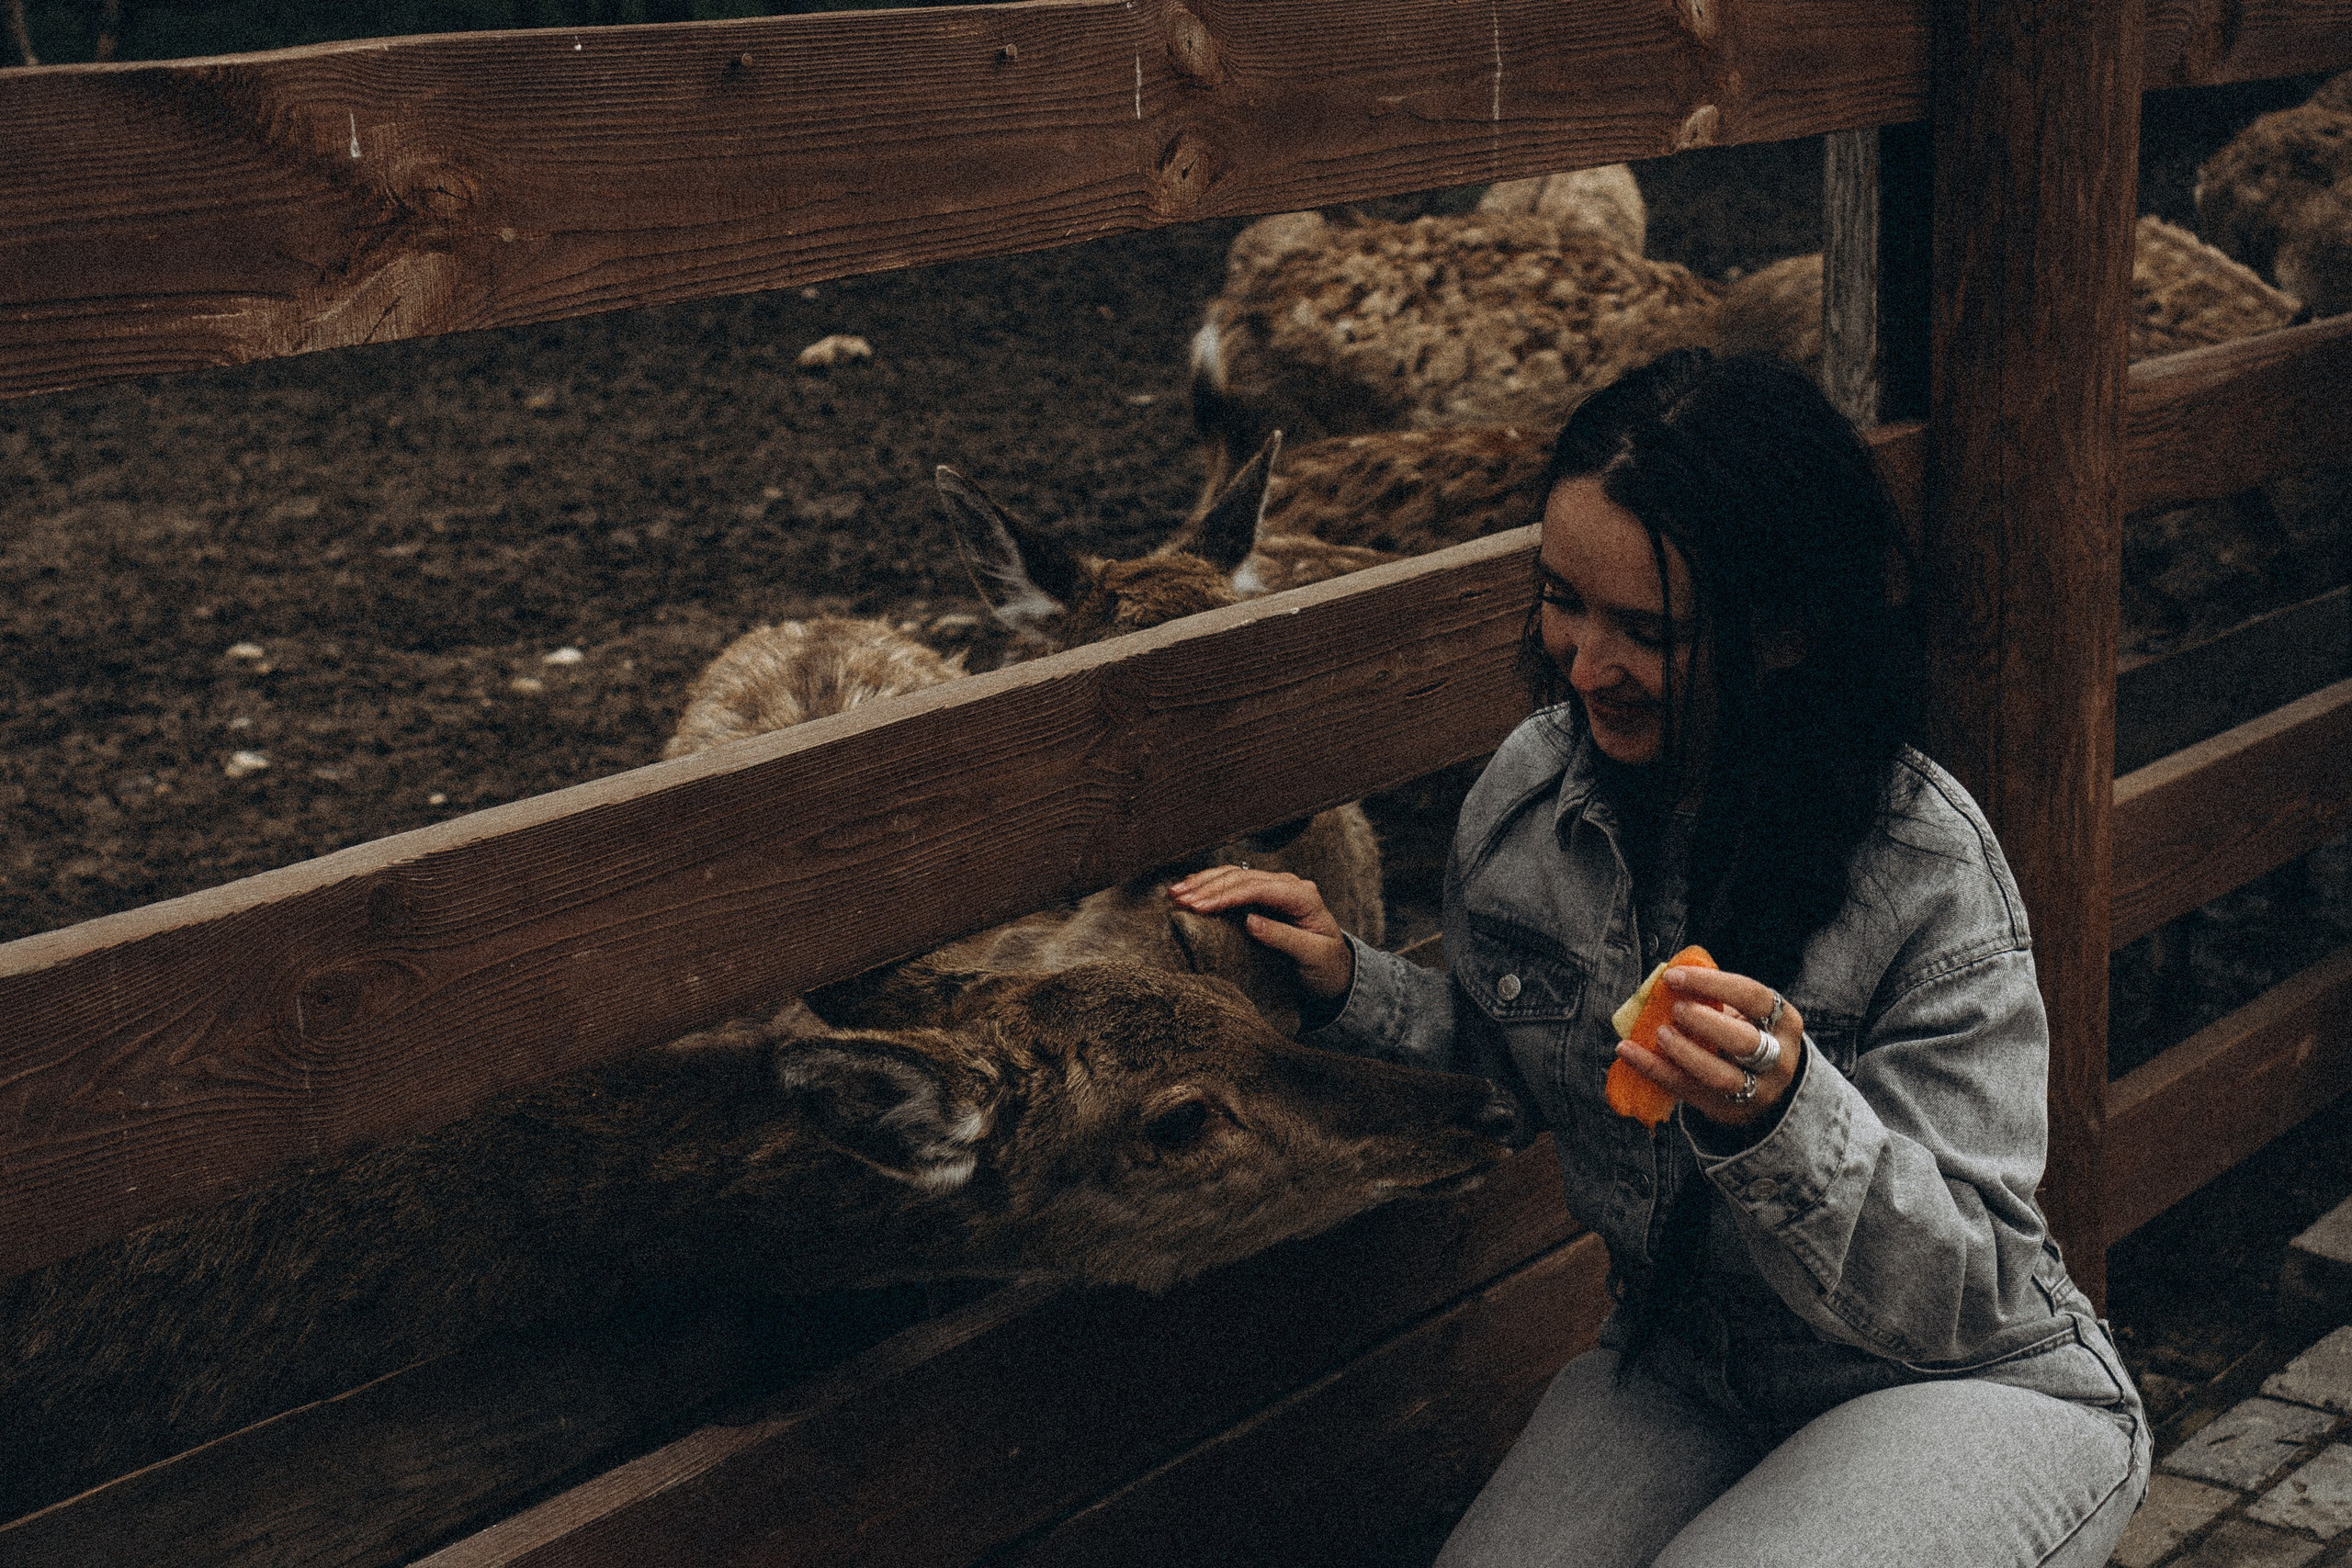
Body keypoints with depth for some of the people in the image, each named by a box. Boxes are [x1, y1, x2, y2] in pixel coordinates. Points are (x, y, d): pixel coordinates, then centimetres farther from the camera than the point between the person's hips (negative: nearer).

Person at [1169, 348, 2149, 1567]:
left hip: (1980, 1389, -4)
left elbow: (1962, 1295, -23)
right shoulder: (1530, 788, -7)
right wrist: (1349, 989, -4)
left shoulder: (1929, 873, -23)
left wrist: (1782, 1113, -40)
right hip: (1681, 1372, 5)